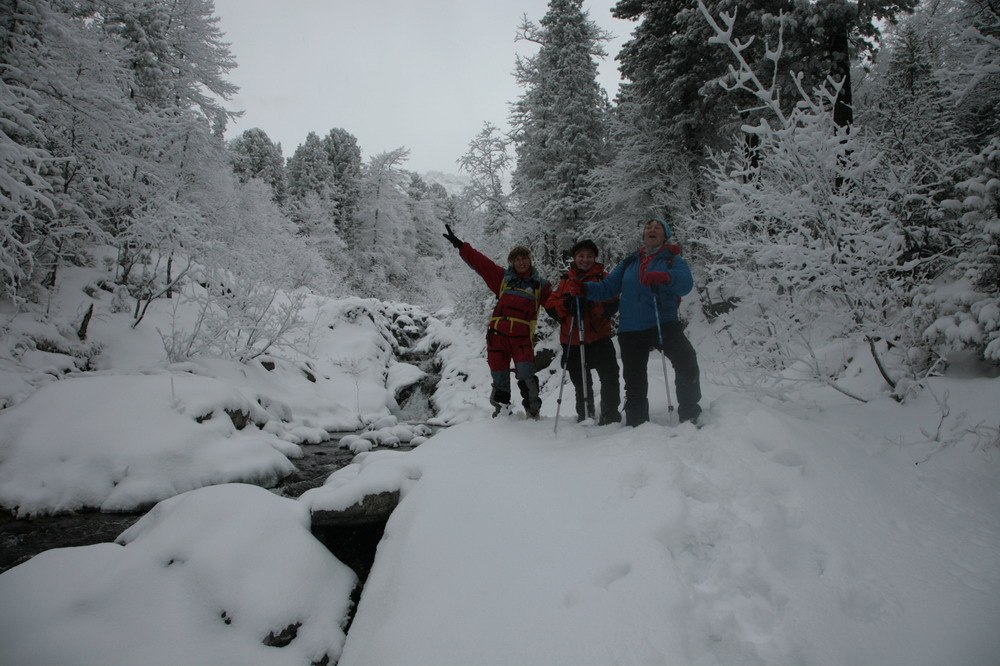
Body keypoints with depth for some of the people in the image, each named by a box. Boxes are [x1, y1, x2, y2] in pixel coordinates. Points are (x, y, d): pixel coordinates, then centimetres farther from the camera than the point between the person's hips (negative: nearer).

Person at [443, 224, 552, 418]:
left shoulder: (540, 285, 11)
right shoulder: (503, 277, 11)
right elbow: (480, 262, 10)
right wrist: (460, 245, 8)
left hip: (522, 336, -1)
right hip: (498, 333, 1)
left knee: (526, 377, -13)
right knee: (499, 377, 5)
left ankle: (533, 411, 0)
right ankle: (501, 409, 22)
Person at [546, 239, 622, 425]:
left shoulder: (603, 278, 1)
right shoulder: (566, 280, 11)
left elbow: (612, 306, -11)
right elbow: (551, 305, 3)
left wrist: (591, 305, -27)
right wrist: (567, 304, -16)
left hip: (599, 336, -3)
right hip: (572, 340, 3)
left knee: (609, 376, -11)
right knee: (580, 382, 16)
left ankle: (610, 414, 2)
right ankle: (585, 416, 31)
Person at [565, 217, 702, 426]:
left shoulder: (672, 259, 5)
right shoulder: (630, 262, 16)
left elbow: (685, 283, -15)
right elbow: (607, 287, 10)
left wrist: (665, 277, -37)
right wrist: (583, 289, -7)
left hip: (663, 324, -4)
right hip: (631, 330, 4)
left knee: (686, 361, -27)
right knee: (634, 380, 10)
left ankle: (690, 416, -16)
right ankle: (636, 424, 25)